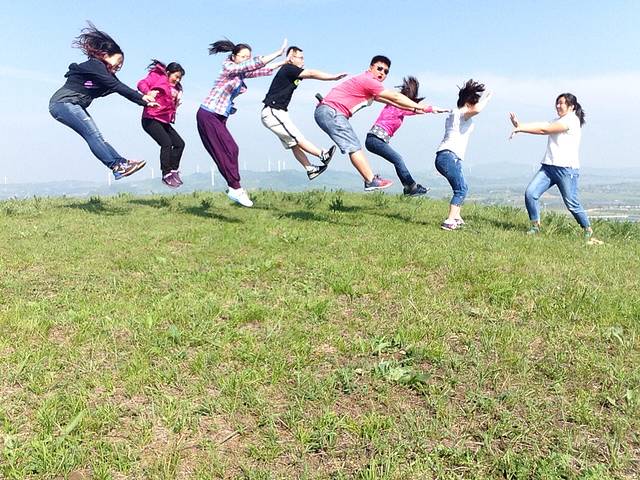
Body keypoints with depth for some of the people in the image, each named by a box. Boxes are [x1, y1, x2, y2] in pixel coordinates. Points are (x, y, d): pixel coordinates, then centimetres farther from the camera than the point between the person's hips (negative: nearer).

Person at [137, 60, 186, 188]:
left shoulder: (175, 88, 20)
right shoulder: (157, 75, -1)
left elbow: (171, 105, 16)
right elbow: (142, 84, -15)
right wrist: (148, 92, -34)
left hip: (164, 121, 9)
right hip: (150, 119, -9)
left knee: (179, 143, 4)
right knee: (166, 143, -21)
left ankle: (173, 171, 14)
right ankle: (166, 175, -13)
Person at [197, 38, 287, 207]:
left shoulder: (242, 73, 11)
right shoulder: (229, 68, -12)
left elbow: (262, 71, 17)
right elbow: (256, 64, -19)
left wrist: (284, 63, 15)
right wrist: (279, 52, -17)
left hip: (219, 117, 8)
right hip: (209, 115, -8)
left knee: (231, 150, 4)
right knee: (228, 150, -10)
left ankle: (234, 188, 9)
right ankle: (236, 189, -5)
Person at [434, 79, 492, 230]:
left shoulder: (452, 114, 25)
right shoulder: (462, 114, -5)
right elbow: (477, 110, -24)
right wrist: (486, 98, -9)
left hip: (443, 156, 10)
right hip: (450, 156, -10)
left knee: (462, 188, 20)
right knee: (461, 189, -10)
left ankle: (456, 217, 23)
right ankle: (449, 221, -17)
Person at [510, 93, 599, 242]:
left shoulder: (572, 120, -6)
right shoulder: (557, 122, 23)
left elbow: (543, 129, -13)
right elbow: (540, 125, 7)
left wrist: (520, 128, -13)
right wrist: (520, 126, -9)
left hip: (567, 169, -7)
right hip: (549, 167, 8)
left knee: (572, 204, -2)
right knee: (530, 193, -10)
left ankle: (588, 232, 16)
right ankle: (535, 226, 1)